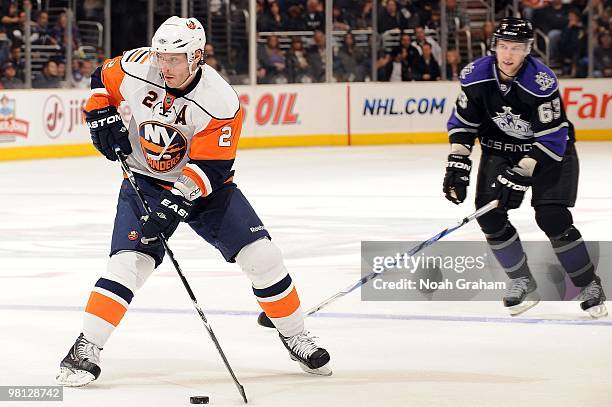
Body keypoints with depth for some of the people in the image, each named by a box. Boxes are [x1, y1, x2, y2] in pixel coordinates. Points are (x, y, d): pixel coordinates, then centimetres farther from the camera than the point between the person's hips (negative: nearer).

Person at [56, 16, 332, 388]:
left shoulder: (221, 102, -26)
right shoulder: (136, 68, -17)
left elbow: (210, 167, -27)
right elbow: (102, 80, 7)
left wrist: (176, 204, -36)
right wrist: (101, 116, -8)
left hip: (205, 185, -1)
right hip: (145, 182, 1)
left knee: (261, 255, -8)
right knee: (129, 261, -18)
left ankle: (295, 336, 11)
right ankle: (86, 349, -12)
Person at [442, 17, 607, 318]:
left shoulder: (542, 82, -29)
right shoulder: (476, 76, -16)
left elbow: (552, 137, -27)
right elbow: (463, 122, -3)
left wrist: (521, 174, -29)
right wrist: (457, 164, -11)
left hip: (550, 150, -4)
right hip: (500, 147, 5)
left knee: (552, 218, -17)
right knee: (489, 215, -10)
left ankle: (589, 285, 1)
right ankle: (522, 282, 8)